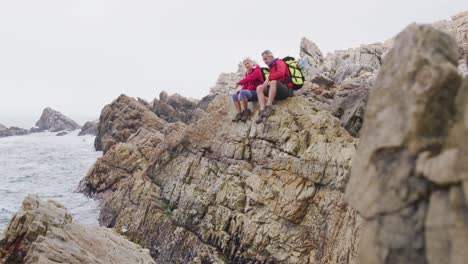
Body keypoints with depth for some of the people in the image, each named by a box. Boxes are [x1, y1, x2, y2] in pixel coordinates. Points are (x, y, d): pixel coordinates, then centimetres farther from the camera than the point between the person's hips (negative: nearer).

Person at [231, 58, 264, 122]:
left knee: (242, 93, -33)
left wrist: (239, 82, -31)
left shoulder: (257, 71, -8)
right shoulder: (247, 73, 16)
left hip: (256, 92, -8)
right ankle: (239, 114, -14)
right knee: (235, 95, -8)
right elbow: (246, 85, 13)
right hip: (249, 92, 8)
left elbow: (249, 78, -26)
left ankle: (246, 111, -19)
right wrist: (241, 89, -6)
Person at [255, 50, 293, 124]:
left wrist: (268, 79, -20)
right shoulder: (271, 67, 24)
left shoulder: (279, 62, 0)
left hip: (286, 90, -8)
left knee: (273, 82, -36)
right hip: (277, 93, 8)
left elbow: (280, 73, -21)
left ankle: (269, 107, -38)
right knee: (259, 88, -8)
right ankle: (262, 111, -26)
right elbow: (270, 81, 21)